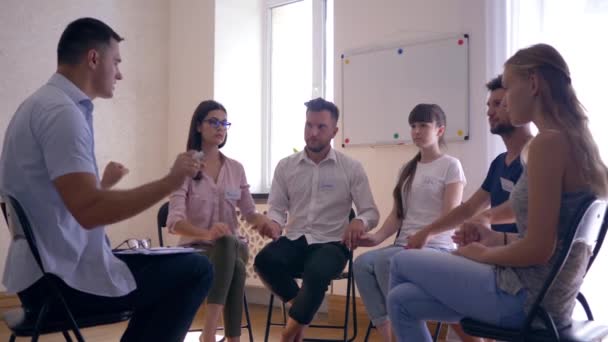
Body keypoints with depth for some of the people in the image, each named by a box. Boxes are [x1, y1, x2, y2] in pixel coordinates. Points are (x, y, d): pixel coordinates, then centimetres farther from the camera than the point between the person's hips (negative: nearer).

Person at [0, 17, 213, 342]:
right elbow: (89, 211, -29)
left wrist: (104, 184, 28)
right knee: (195, 270, -9)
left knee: (160, 266, 26)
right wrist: (171, 181, -22)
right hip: (61, 278, -10)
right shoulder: (62, 110, -19)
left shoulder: (44, 102, 13)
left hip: (48, 268, 11)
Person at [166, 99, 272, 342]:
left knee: (230, 251, -35)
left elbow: (249, 213, 10)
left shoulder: (236, 168, 8)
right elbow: (174, 222, -18)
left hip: (231, 247, 3)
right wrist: (206, 233, -39)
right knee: (228, 249, -37)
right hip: (195, 248, -3)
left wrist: (267, 222, -15)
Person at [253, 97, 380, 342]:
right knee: (264, 260, -32)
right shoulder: (286, 166, 8)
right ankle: (301, 308, -4)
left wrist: (359, 223, -23)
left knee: (316, 272, -37)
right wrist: (274, 223, -16)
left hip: (331, 244, -2)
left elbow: (371, 212, 2)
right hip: (294, 241, 2)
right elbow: (276, 207, 9)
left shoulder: (351, 168, 2)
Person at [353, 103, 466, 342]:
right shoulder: (407, 169, 19)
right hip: (405, 245, 6)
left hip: (437, 247, -6)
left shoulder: (450, 165, 1)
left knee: (384, 261, -31)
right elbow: (397, 214, 13)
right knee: (362, 263, -23)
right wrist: (378, 236, -6)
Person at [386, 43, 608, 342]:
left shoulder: (548, 142, -19)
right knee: (402, 299, 10)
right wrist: (499, 239, 10)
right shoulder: (574, 140, 10)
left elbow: (538, 249, -22)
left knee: (402, 263, 7)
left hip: (525, 295, -8)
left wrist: (483, 254, -5)